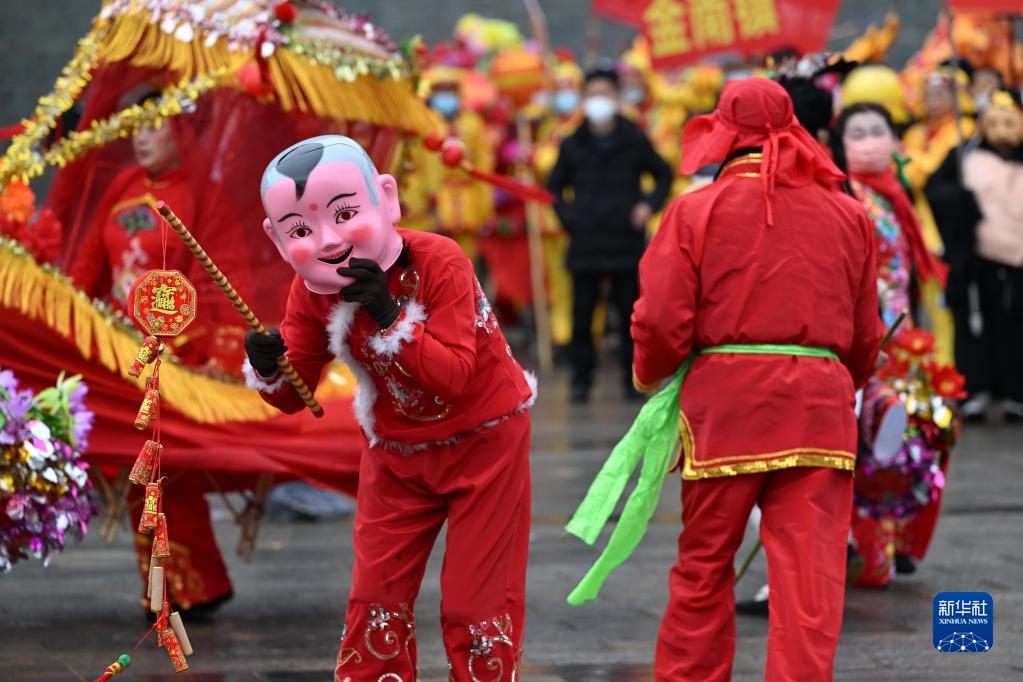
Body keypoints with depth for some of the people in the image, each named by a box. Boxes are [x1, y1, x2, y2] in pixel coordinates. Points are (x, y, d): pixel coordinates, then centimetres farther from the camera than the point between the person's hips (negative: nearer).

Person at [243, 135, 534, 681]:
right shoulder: (311, 294, -12)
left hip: (483, 442, -4)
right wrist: (267, 371, -29)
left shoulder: (439, 263, -26)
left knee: (477, 605, 1)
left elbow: (454, 375, -33)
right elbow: (295, 396, -7)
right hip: (396, 453, 4)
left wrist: (389, 315, -42)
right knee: (375, 605, 6)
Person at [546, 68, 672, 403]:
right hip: (585, 242, 1)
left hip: (626, 240, -1)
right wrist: (568, 217, 3)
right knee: (582, 315, 0)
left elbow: (664, 174, 14)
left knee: (631, 312, 2)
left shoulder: (635, 141, 4)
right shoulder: (572, 145, 7)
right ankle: (581, 379, 7)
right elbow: (554, 187, 17)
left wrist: (650, 204, -1)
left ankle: (633, 379, 10)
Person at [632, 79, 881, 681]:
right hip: (821, 403, 1)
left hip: (725, 396, -1)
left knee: (703, 568, 12)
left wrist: (648, 376, 14)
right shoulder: (845, 214, 9)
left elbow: (662, 322, -6)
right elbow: (866, 334, 14)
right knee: (811, 574, -1)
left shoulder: (697, 210, -1)